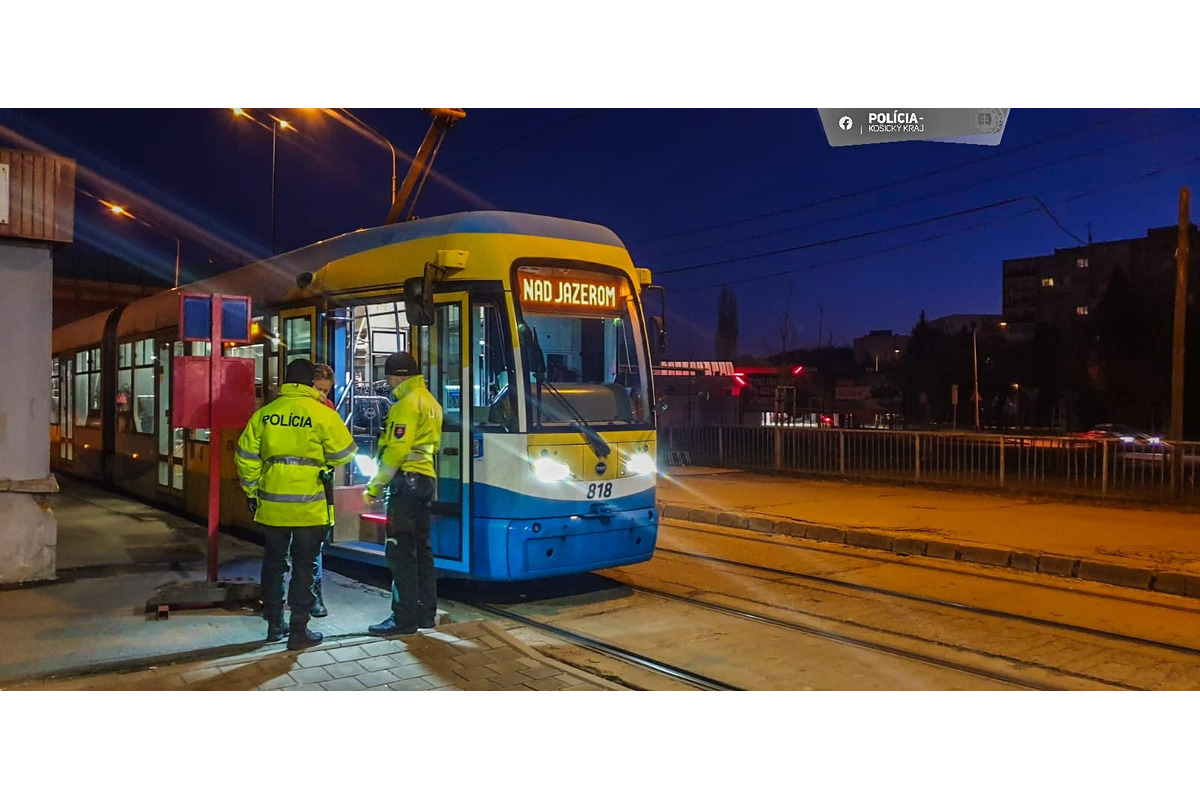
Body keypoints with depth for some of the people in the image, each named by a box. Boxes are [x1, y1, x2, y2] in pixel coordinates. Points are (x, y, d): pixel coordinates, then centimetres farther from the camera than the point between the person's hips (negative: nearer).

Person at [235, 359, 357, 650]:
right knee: (304, 566, 6)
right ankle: (299, 630, 8)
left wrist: (252, 491, 16)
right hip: (310, 506, -3)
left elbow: (246, 457, 5)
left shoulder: (263, 414, 1)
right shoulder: (323, 414, -10)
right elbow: (343, 454, -3)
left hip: (272, 504, 3)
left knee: (273, 562, 17)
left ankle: (274, 624, 26)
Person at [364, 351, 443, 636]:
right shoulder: (430, 401, 17)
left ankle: (405, 617, -4)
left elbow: (396, 450, -18)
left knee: (400, 550, -6)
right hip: (427, 478, 10)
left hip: (407, 480, -10)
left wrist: (375, 486, -12)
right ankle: (426, 612, 18)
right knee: (422, 548, 13)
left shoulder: (408, 402, -12)